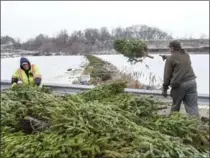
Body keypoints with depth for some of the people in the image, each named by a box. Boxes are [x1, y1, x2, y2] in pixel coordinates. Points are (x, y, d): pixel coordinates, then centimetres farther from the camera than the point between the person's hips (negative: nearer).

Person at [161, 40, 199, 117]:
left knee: (175, 106, 12)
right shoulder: (186, 55, 16)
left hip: (179, 84, -5)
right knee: (193, 107, 4)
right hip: (191, 81, 5)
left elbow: (167, 75, -4)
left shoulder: (170, 59, -2)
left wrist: (164, 88, 3)